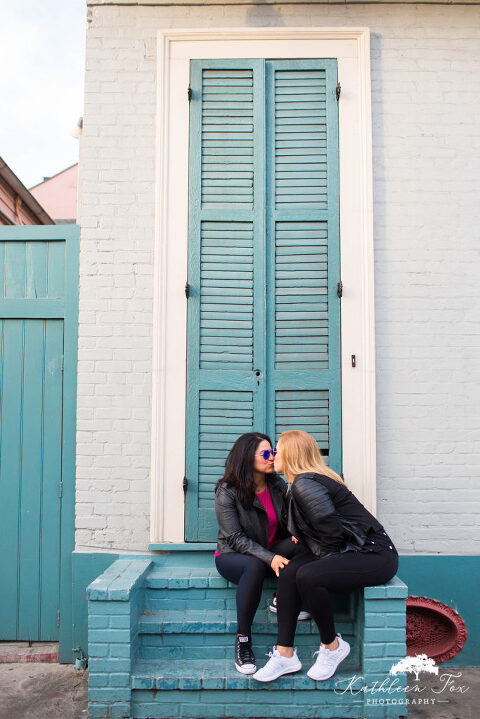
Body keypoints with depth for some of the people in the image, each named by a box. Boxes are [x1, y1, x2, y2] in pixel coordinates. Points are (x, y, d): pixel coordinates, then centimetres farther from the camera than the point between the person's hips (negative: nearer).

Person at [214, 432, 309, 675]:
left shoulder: (277, 485, 0)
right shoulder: (227, 492, -15)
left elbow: (289, 521, 6)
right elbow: (235, 538, -19)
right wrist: (269, 558, -31)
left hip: (271, 551, 4)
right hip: (232, 555, -4)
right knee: (255, 566, -39)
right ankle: (242, 641, -26)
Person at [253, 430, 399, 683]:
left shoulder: (305, 484, -19)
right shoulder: (306, 481, 12)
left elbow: (332, 531, -22)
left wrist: (325, 557, -6)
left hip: (375, 555, -10)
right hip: (350, 552, 10)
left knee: (307, 576, -28)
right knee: (289, 572, -9)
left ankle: (332, 646, -4)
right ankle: (285, 655, -6)